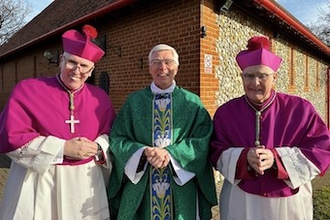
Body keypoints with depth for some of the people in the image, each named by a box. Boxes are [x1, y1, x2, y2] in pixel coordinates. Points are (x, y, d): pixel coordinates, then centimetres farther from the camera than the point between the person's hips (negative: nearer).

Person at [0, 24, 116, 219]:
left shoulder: (100, 98, 1)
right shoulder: (28, 89, -6)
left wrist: (97, 147, -15)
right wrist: (62, 148, -17)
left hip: (85, 182, 3)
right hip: (39, 182, -2)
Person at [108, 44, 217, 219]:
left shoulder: (192, 102, 1)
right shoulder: (134, 101, 1)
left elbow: (202, 141, -7)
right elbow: (117, 138, -2)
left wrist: (170, 152, -20)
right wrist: (144, 152, -19)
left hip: (181, 185, 0)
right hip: (140, 184, 1)